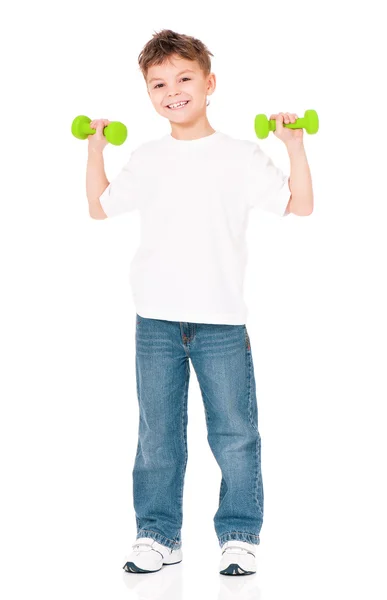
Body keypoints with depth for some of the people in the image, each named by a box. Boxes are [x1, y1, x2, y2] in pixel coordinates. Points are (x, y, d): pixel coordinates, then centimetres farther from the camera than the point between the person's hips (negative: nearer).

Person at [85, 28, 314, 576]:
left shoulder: (241, 156, 2)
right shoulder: (147, 160, 10)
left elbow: (299, 206, 0)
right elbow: (100, 207, 22)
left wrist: (295, 146, -7)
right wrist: (96, 148, 17)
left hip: (222, 322, -2)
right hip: (156, 321, 2)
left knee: (234, 434, 3)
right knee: (157, 435, 9)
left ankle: (240, 535, 17)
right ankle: (158, 534, 21)